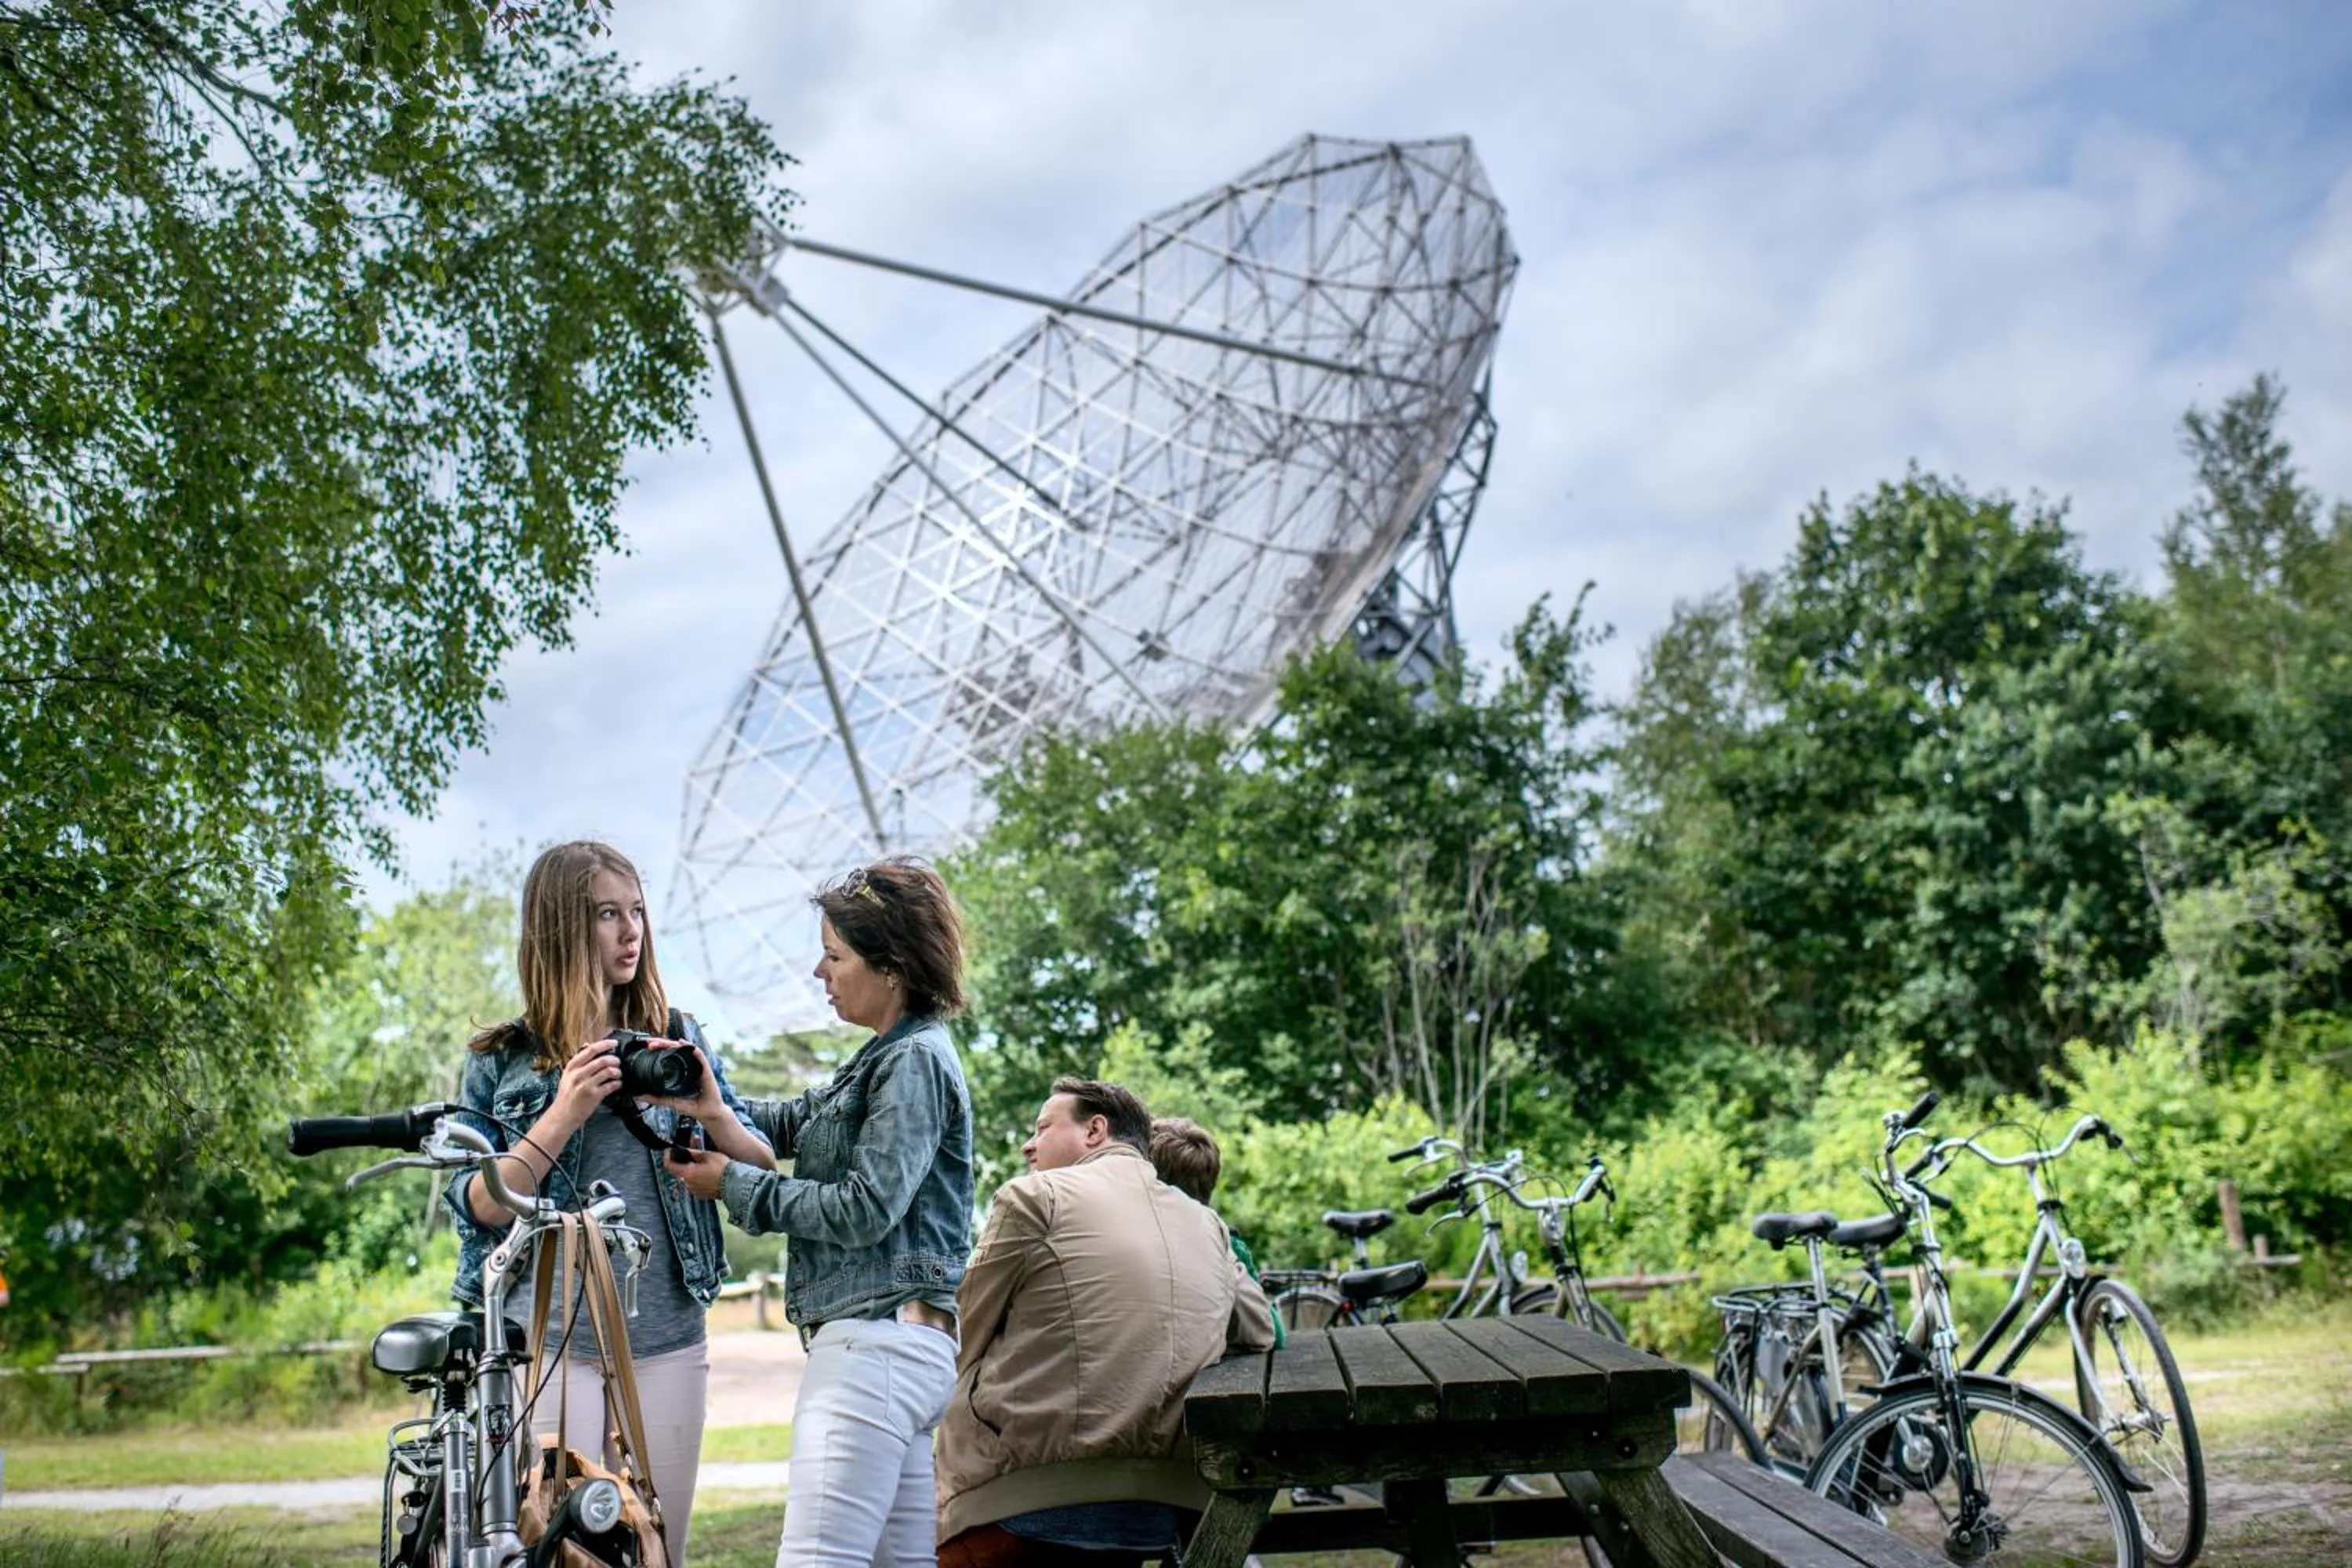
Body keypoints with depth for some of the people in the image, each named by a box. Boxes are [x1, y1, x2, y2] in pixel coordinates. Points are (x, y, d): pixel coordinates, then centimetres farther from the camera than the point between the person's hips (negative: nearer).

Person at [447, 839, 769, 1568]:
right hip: (546, 1338, -2)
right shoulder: (499, 1060, 3)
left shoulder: (677, 1037, 8)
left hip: (666, 1342, 2)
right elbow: (475, 1207, -4)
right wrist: (564, 1116, -16)